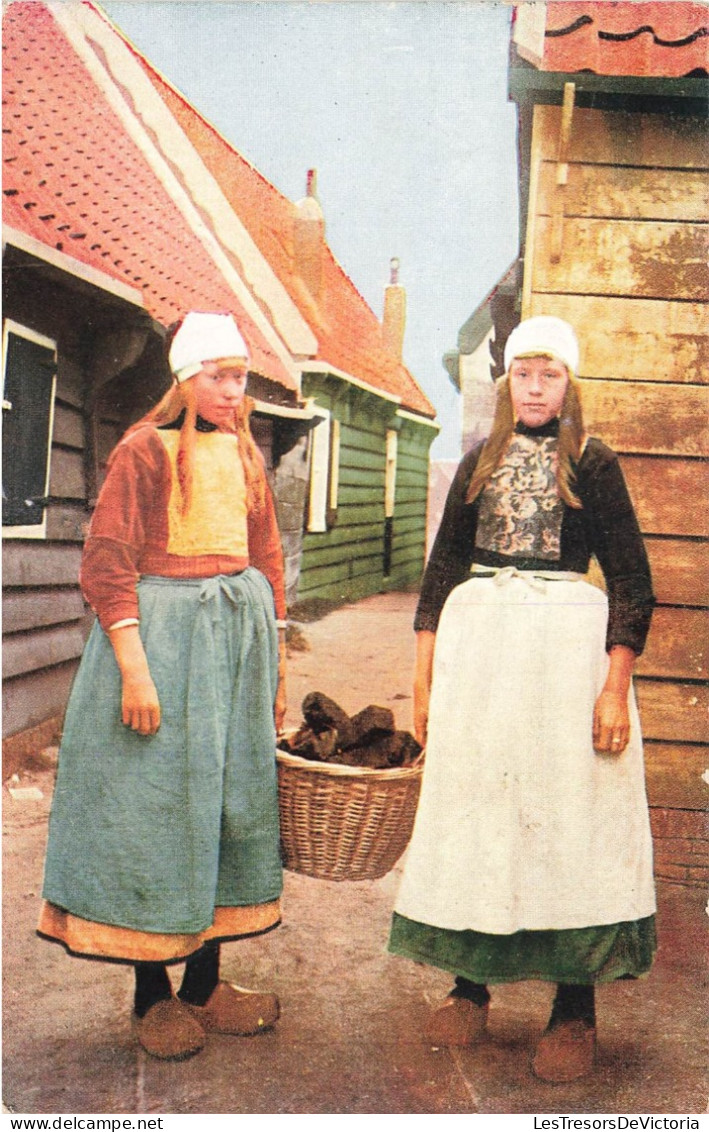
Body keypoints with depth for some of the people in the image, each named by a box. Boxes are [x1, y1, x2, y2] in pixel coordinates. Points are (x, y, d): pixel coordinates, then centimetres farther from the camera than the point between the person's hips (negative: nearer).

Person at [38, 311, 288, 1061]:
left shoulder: (246, 456, 11)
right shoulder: (145, 451, -6)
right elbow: (106, 566, -12)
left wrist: (277, 662, 14)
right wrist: (135, 668, -19)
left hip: (240, 636, 6)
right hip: (160, 632, -6)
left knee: (230, 800, 10)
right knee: (155, 803, 0)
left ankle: (205, 983, 24)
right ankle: (153, 996, 15)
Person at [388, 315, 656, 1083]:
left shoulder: (592, 463, 3)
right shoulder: (478, 464, 12)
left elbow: (631, 580, -2)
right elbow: (442, 569, 12)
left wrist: (617, 687, -11)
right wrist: (423, 677, 6)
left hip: (567, 642, -3)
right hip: (476, 644, 3)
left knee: (569, 811, -1)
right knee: (472, 807, 6)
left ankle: (574, 1010, 9)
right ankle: (471, 986, 20)